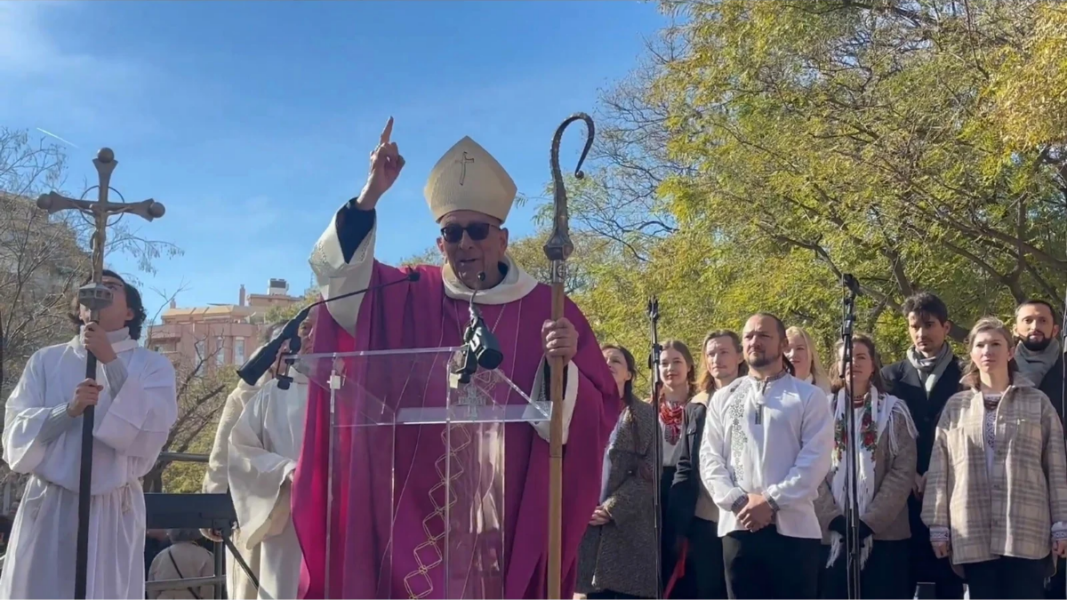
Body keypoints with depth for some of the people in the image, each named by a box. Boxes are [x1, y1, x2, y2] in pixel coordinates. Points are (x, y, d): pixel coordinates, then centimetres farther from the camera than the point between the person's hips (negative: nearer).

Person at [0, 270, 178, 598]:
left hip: (113, 510, -1)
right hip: (47, 507, 1)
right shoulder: (45, 361, 9)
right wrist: (70, 410, -17)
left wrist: (110, 361, -15)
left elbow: (155, 427, -11)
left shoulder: (152, 365, 5)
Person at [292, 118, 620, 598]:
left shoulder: (548, 310, 1)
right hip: (416, 511, 2)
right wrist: (371, 195, -16)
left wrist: (563, 366, -23)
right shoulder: (409, 297, 8)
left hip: (509, 518, -1)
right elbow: (338, 270, -6)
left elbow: (599, 414, -4)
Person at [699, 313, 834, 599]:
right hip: (738, 525, 3)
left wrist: (771, 501, -14)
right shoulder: (723, 398, 13)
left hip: (793, 526, -3)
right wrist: (738, 501, -9)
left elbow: (816, 459, -6)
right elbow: (710, 459, 6)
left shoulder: (809, 396, 3)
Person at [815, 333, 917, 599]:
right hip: (831, 534, 1)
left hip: (885, 533, -1)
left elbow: (903, 471, -3)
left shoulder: (894, 411, 6)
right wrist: (832, 517, -12)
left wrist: (870, 520, -12)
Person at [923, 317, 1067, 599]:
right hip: (973, 534, 2)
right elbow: (940, 470, 8)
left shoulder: (1037, 402, 7)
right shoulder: (956, 405, 11)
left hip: (1026, 533, -1)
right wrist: (938, 526, 3)